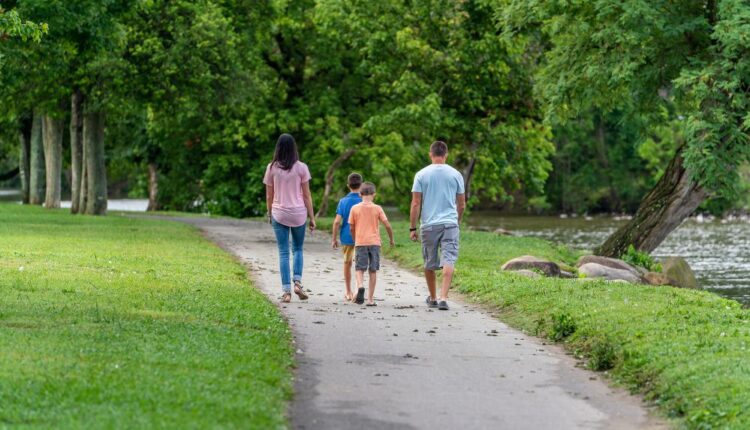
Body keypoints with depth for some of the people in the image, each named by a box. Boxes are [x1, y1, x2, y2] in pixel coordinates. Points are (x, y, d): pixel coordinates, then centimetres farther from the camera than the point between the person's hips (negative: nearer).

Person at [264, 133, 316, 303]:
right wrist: (312, 217, 5)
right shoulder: (301, 168, -5)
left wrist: (270, 214, 18)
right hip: (298, 213, 0)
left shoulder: (272, 168, -3)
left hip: (279, 214, 0)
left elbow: (269, 196, 3)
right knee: (298, 249, 18)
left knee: (283, 253, 4)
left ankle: (286, 291, 0)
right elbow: (306, 195, -3)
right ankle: (297, 281, 0)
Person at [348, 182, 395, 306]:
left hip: (360, 242, 0)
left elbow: (351, 227, 4)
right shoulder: (377, 208, 0)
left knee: (360, 269, 3)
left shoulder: (355, 208, 0)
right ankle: (370, 299, 7)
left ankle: (360, 286, -28)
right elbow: (387, 225, -3)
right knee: (373, 270, 7)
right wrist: (391, 239, 13)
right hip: (374, 242, 0)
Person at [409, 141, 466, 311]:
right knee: (448, 262, -6)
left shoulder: (421, 175, 0)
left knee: (429, 264, 13)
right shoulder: (455, 174, 4)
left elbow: (415, 204, -3)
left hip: (428, 225, 0)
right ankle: (443, 298, -20)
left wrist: (412, 228, 2)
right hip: (450, 224, 0)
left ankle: (433, 298, 26)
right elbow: (462, 204, 11)